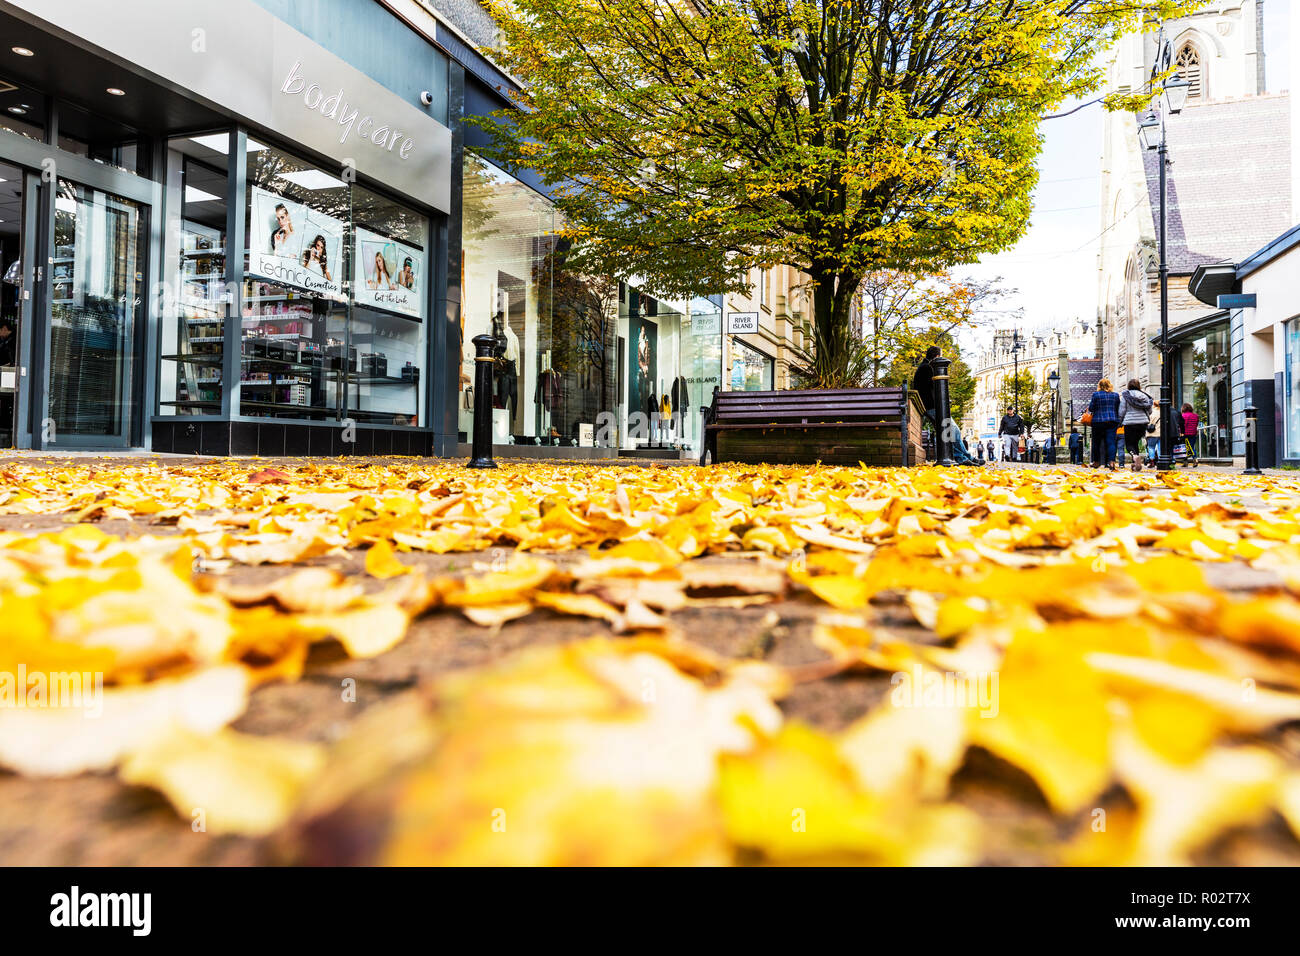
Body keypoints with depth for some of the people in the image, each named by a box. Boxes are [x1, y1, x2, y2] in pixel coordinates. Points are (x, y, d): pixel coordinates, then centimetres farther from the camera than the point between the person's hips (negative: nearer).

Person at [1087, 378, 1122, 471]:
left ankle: (1096, 462, 17)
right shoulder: (1115, 395, 8)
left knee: (1096, 442, 9)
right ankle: (1111, 462, -18)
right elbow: (1118, 409, 12)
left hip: (1098, 421, -2)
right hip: (1113, 421, 2)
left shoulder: (1096, 394, -4)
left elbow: (1091, 408, -2)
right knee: (1111, 442, -4)